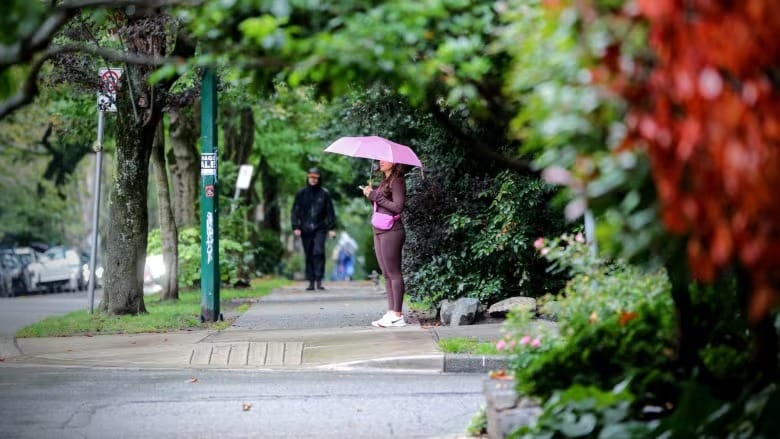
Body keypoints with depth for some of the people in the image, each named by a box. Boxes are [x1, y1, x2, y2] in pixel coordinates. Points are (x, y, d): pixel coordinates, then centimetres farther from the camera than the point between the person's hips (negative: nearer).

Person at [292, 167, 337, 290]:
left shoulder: (324, 193, 5)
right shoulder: (301, 193, 7)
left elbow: (330, 211, 6)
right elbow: (295, 211, 6)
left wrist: (331, 228, 0)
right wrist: (296, 227, -3)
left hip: (320, 228, -2)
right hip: (306, 229, 2)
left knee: (319, 252, -16)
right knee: (309, 256, 4)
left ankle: (319, 280, -15)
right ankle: (311, 281, 8)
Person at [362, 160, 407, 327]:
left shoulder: (397, 181, -9)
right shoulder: (384, 182, 17)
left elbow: (398, 206, -18)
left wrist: (375, 196, -15)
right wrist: (370, 194, 2)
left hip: (391, 232, -9)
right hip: (379, 232, 9)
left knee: (394, 273, -7)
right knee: (387, 274, 8)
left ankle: (398, 315, -5)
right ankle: (391, 312, 10)